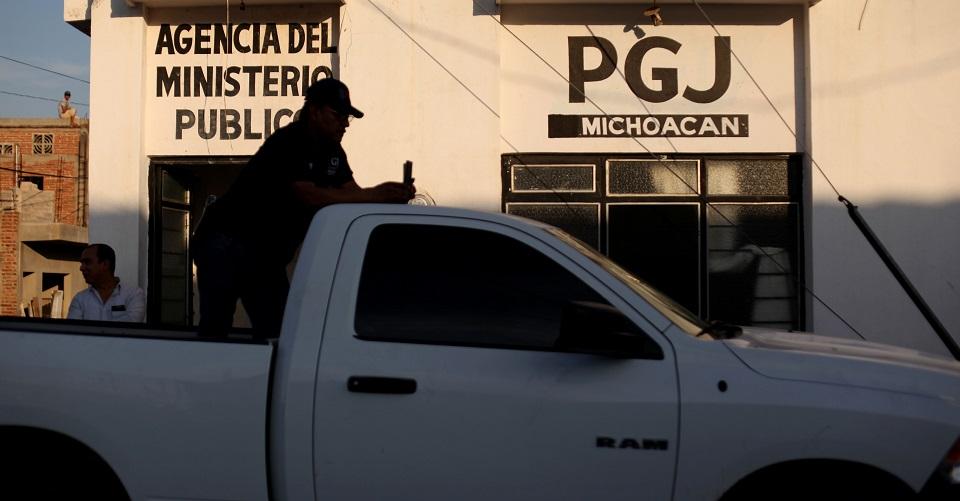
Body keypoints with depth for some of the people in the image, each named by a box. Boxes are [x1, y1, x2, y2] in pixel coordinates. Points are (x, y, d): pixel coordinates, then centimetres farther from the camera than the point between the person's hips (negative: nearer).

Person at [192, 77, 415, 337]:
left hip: (267, 255, 8)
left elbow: (352, 192, 1)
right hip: (227, 244, -8)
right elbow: (309, 196, -31)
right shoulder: (287, 144, -20)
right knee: (215, 327, -9)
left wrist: (393, 196, -20)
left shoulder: (332, 151, 7)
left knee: (277, 330, 4)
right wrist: (373, 195, -34)